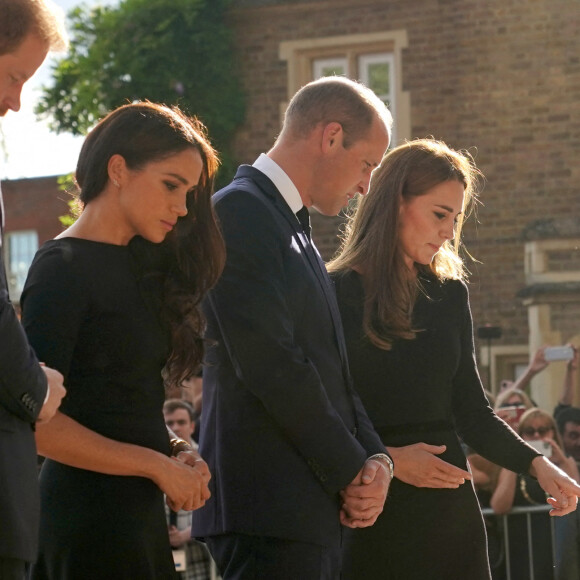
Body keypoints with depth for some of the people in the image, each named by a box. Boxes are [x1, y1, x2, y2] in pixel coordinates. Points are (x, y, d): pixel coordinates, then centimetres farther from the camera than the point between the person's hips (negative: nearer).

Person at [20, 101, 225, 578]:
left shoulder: (139, 266, 15)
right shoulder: (63, 269, -10)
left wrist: (176, 451, -3)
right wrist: (158, 465, -13)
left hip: (137, 513, 8)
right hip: (89, 516, -8)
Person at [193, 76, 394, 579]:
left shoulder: (295, 230, 22)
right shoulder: (240, 211, -9)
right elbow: (270, 367, -17)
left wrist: (375, 458, 1)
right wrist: (353, 471, -10)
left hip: (318, 509, 9)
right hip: (269, 506, -9)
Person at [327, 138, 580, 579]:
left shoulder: (449, 294, 11)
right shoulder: (339, 293, -4)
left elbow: (471, 411, 12)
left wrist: (536, 464, -2)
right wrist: (387, 460, -19)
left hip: (448, 507, 5)